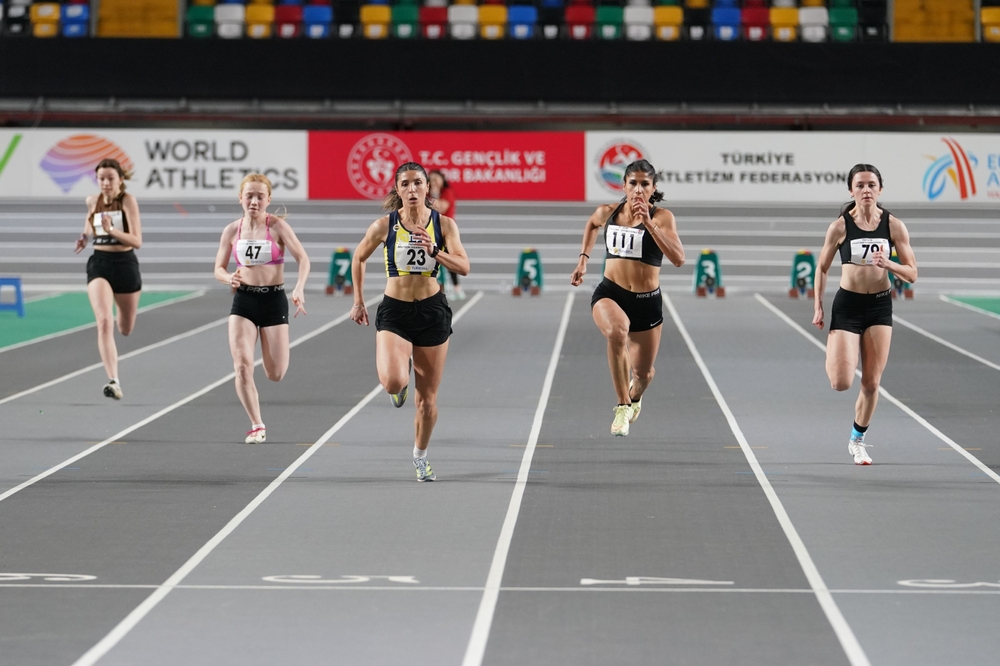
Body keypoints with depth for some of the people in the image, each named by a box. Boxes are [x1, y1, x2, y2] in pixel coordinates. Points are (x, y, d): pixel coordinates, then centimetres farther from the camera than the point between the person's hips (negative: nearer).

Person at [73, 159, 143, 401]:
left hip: (125, 264, -1)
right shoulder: (92, 201, 2)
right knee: (104, 322, -22)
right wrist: (85, 236, 8)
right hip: (99, 264, 1)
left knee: (125, 329, 16)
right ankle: (114, 381, -27)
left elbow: (137, 241, -19)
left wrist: (111, 230, -31)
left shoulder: (128, 201, -11)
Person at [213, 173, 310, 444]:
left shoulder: (277, 226, -7)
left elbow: (302, 258, -15)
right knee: (242, 366, -14)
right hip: (243, 301, 2)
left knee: (275, 374, 1)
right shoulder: (232, 230, 1)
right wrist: (230, 278, -16)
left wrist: (299, 289, -31)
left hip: (274, 300, -2)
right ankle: (257, 426, -2)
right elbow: (219, 268, 8)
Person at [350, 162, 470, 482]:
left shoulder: (444, 224, -4)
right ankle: (401, 373, 14)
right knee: (393, 382, -26)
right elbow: (359, 258, 11)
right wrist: (358, 301, 12)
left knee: (427, 399, 8)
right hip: (394, 311, -1)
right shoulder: (384, 225, -5)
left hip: (432, 311, 1)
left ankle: (420, 455, 32)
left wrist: (434, 252, -28)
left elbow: (463, 266, -12)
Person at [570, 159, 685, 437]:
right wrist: (583, 258, 16)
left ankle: (635, 395, 53)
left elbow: (678, 259, -24)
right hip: (610, 294, 0)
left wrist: (649, 223, -28)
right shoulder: (607, 213, 0)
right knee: (617, 331, -36)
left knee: (643, 372, 12)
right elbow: (592, 224, 26)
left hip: (647, 301, 0)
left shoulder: (662, 217, -9)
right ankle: (623, 405, -24)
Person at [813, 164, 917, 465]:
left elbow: (912, 274, -3)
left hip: (880, 305, 2)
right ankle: (834, 358, 25)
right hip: (847, 304, -2)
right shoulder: (841, 226, -8)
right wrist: (818, 307, 2)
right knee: (841, 383, -11)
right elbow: (822, 268, 4)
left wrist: (888, 264, -21)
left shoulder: (894, 226, -4)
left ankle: (857, 439, 24)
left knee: (871, 383, 4)